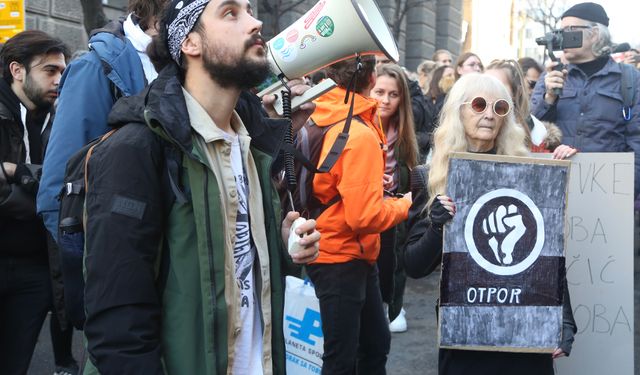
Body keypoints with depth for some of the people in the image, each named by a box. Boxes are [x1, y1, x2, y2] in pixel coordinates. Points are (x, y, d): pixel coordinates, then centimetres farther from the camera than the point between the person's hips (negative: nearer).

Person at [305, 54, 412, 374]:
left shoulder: (322, 117, 0)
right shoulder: (360, 134, -24)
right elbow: (365, 216, -26)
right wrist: (404, 205, -9)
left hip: (355, 254, 9)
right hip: (341, 257, -9)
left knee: (376, 343, 20)